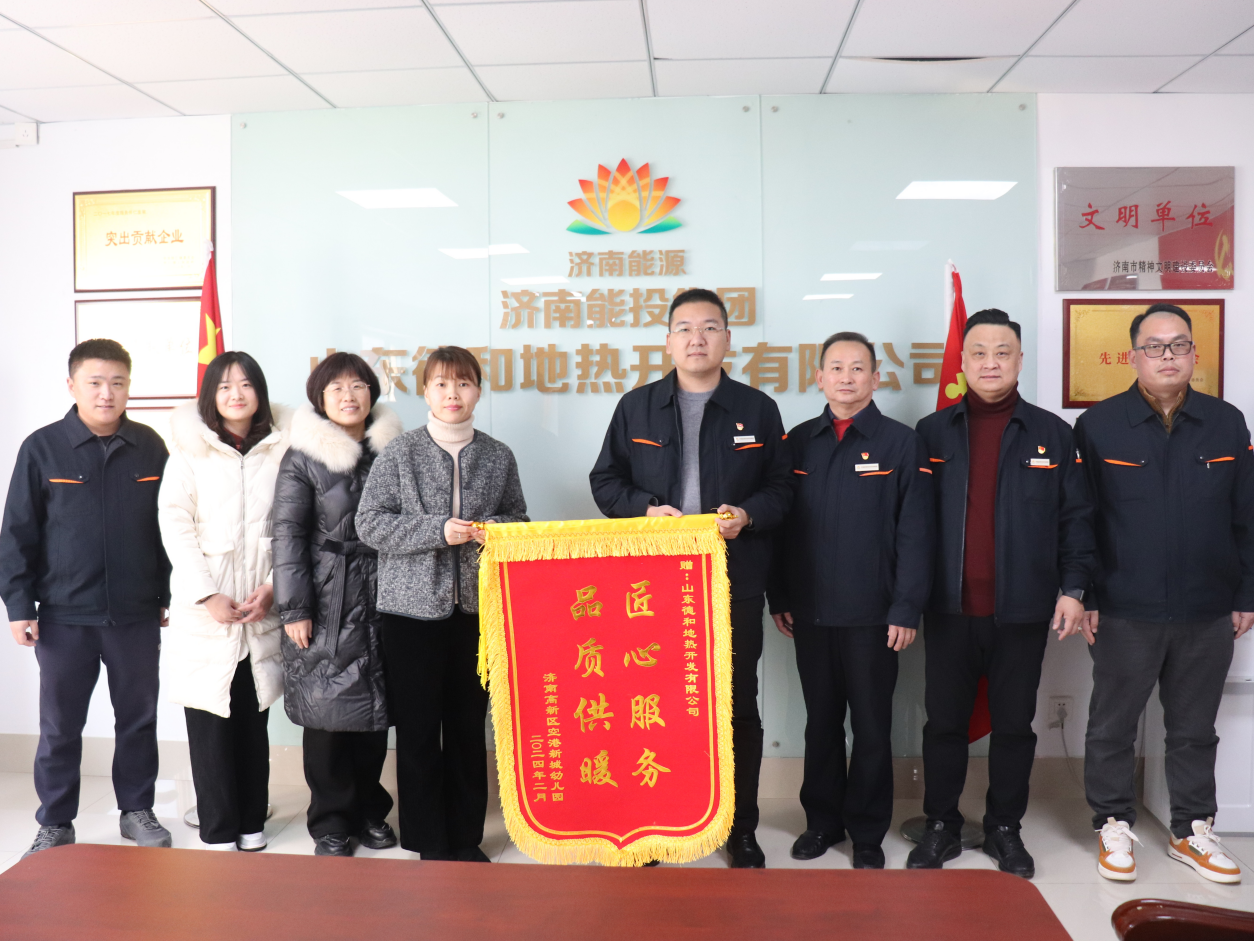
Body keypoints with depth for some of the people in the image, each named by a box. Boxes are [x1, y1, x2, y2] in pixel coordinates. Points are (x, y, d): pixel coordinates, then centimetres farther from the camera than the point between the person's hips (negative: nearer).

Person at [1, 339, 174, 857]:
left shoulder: (150, 446, 0)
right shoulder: (42, 448, -4)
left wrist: (168, 596, 7)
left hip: (136, 614, 1)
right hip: (65, 615, -1)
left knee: (139, 717, 12)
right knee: (60, 725, 10)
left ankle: (137, 810, 28)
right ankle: (55, 823, 27)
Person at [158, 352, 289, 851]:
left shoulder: (280, 449, 5)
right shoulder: (190, 450, 1)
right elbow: (175, 526, -3)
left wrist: (273, 586, -6)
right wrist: (207, 596, -11)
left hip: (262, 609, 1)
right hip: (203, 611, -1)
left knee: (254, 718, 8)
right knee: (210, 721, 3)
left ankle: (252, 823, 21)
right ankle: (218, 830, 15)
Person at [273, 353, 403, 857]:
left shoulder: (391, 451, 8)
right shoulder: (303, 457, -1)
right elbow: (288, 532, -4)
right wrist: (293, 608, -9)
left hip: (380, 600, 3)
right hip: (326, 602, -3)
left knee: (376, 708, 10)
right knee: (327, 712, 2)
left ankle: (369, 810, 28)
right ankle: (331, 822, 18)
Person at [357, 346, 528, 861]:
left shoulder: (498, 457, 6)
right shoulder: (400, 453, -1)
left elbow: (520, 522, 15)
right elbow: (370, 523, -5)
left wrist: (495, 529, -8)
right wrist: (437, 530, -16)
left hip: (476, 610, 2)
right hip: (413, 610, -2)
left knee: (469, 728, 10)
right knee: (418, 731, 5)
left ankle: (466, 839, 26)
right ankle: (429, 844, 21)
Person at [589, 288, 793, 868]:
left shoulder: (757, 410, 7)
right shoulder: (636, 407, 8)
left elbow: (780, 489, 8)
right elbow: (605, 482, 9)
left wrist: (747, 515, -12)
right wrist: (647, 510, -9)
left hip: (734, 585, 0)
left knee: (737, 706, 8)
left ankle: (741, 830, 23)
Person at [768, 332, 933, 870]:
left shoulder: (901, 443, -2)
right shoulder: (799, 442, 7)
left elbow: (915, 533, -5)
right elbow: (781, 524, 9)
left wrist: (906, 609, -9)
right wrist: (778, 598, 5)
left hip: (872, 616, -3)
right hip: (810, 613, 3)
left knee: (871, 726, 8)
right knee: (820, 722, 14)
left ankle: (868, 833, 24)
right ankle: (822, 820, 30)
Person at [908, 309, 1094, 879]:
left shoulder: (1051, 434, 4)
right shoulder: (933, 432, 3)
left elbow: (1075, 516, 5)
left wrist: (1073, 587, -3)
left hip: (1023, 609, 0)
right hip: (950, 608, 0)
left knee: (1014, 723, 11)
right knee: (944, 721, 9)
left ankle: (1005, 828, 28)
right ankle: (941, 826, 24)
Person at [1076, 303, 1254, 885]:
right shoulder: (1098, 426, -4)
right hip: (1124, 612, -2)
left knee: (1195, 729, 15)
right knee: (1112, 726, 9)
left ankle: (1191, 832, 32)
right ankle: (1114, 826, 26)